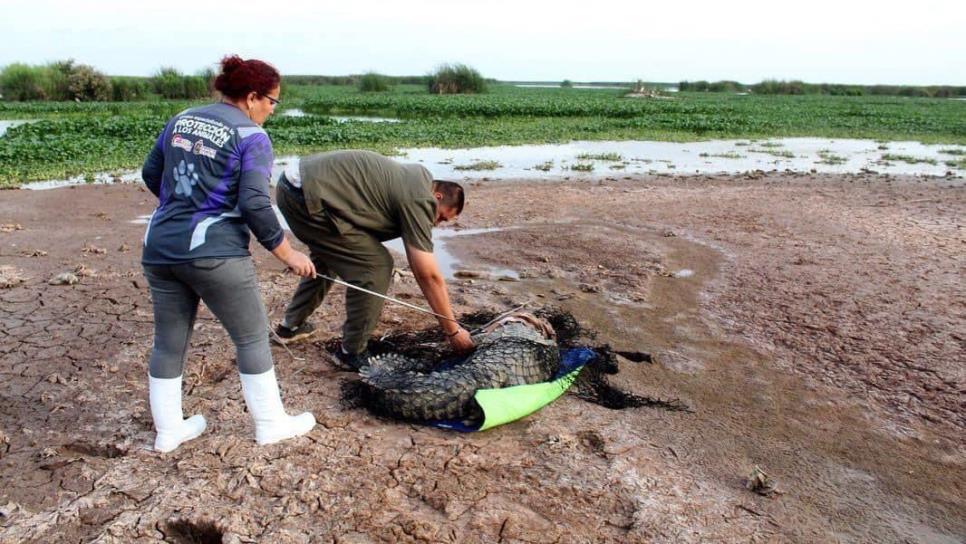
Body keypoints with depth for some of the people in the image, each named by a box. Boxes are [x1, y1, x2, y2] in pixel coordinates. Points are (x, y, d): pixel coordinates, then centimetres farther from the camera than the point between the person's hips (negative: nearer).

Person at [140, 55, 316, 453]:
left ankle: (167, 431, 28)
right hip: (213, 253, -7)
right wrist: (287, 253, -8)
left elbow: (151, 174, 18)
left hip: (160, 248, 7)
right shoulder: (251, 137, -8)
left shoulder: (181, 120, 12)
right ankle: (270, 424, 20)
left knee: (168, 342, 16)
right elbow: (255, 204, -16)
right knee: (252, 337, 9)